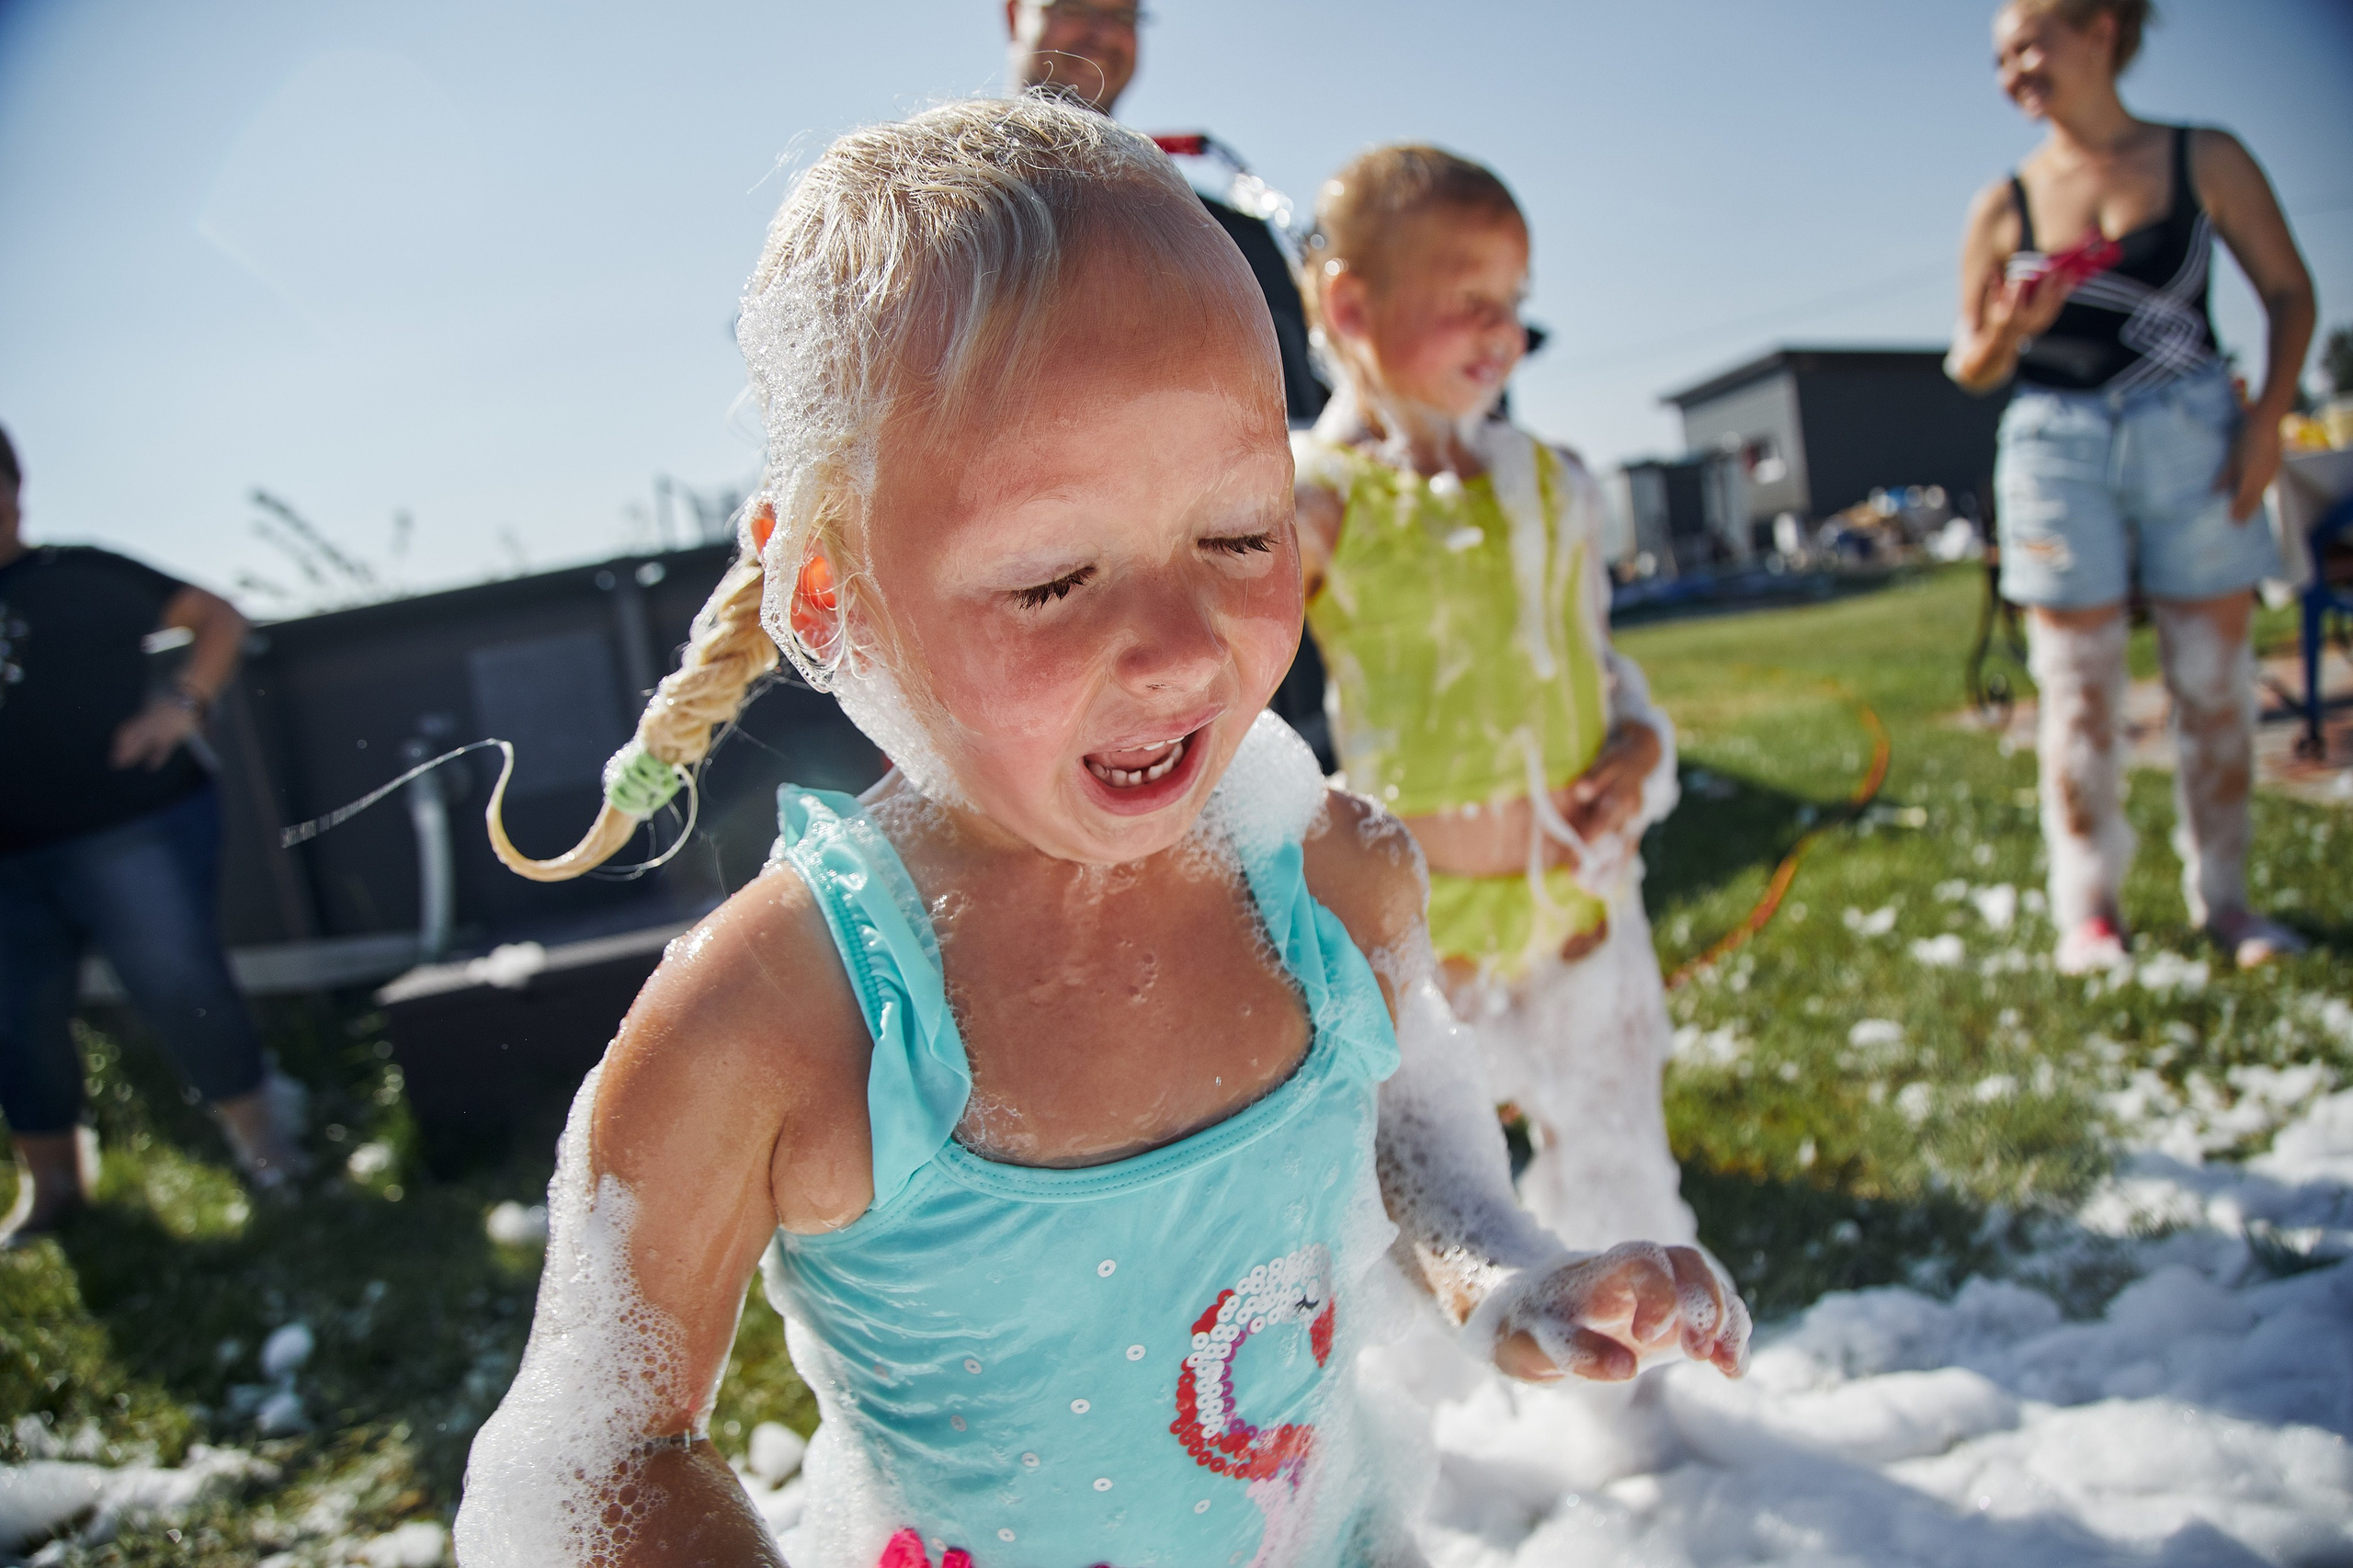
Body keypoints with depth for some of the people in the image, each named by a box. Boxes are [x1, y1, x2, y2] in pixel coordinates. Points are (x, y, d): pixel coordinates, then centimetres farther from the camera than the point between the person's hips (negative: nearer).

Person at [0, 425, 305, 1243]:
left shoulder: (81, 575, 1)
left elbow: (218, 617, 5)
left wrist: (186, 703, -10)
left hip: (136, 828, -4)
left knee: (178, 985, -5)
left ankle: (257, 1132, 14)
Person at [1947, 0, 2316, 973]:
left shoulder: (2205, 160, 2)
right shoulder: (2004, 208, 3)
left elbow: (2289, 291, 6)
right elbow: (1970, 369, 7)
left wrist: (2268, 416, -7)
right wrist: (2005, 334, -16)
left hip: (2191, 434, 0)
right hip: (2058, 447, 0)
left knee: (2213, 676, 4)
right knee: (2079, 688, 1)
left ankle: (2220, 894, 17)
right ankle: (2087, 904, 10)